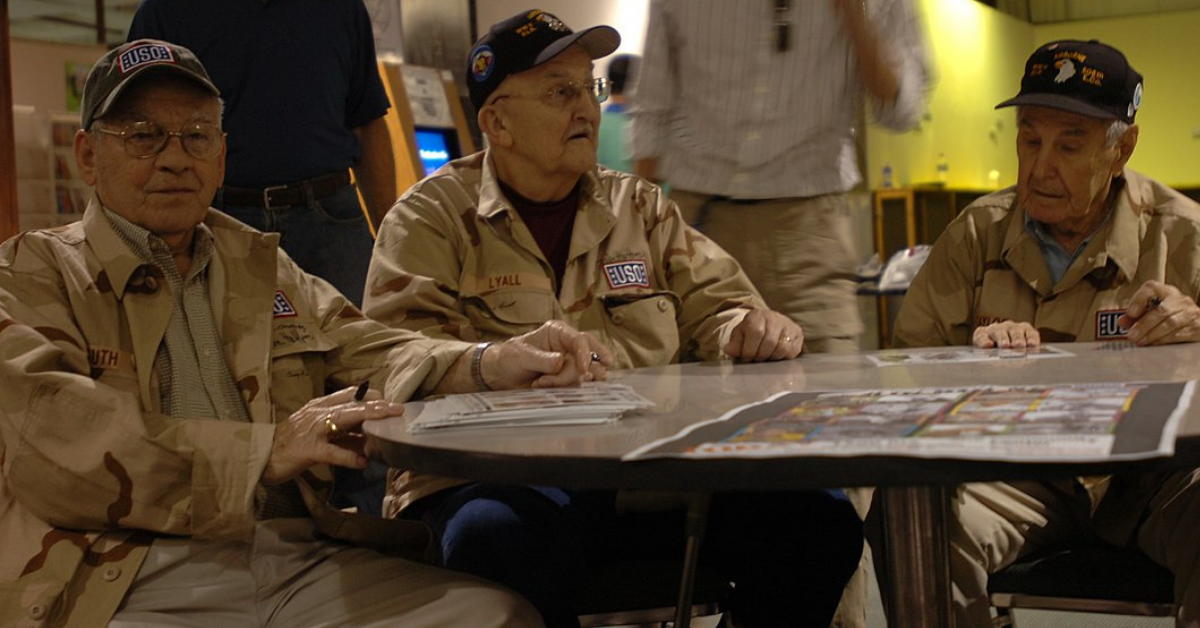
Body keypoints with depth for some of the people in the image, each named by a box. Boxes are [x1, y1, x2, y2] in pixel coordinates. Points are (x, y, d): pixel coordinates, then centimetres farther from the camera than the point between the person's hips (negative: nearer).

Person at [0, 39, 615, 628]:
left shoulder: (264, 266, 25)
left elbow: (366, 355, 12)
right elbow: (54, 438, -9)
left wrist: (491, 366, -9)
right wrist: (263, 452, -16)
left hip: (304, 560, 6)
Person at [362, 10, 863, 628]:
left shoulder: (640, 207, 20)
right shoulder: (432, 218, 6)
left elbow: (714, 304, 19)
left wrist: (753, 326, -6)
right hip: (499, 475, -4)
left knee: (817, 515, -18)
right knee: (502, 539, -39)